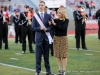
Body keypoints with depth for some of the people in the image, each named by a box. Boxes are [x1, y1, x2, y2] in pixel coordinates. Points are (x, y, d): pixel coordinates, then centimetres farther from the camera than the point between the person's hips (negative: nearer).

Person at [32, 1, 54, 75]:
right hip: (39, 37, -1)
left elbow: (51, 26, 1)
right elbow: (33, 27, -3)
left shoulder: (48, 16, 5)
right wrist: (40, 28, -18)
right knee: (38, 56, 1)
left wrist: (46, 29, -17)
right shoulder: (35, 16, 2)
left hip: (46, 37, 1)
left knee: (46, 55, 8)